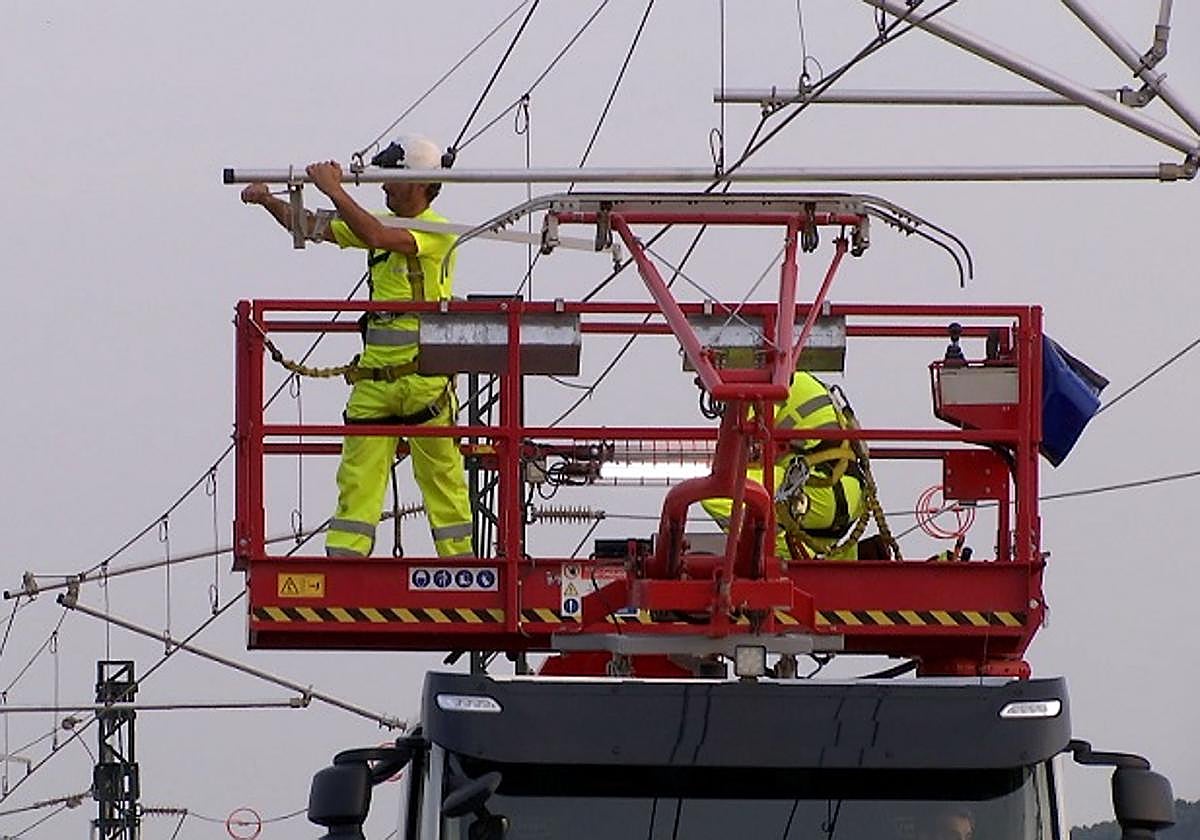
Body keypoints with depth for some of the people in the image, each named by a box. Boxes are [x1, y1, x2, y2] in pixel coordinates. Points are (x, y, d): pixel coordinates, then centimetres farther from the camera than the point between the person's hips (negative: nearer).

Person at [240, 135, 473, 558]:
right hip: (374, 375, 6)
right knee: (358, 474, 0)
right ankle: (343, 561, -3)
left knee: (441, 473, 2)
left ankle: (458, 563, 10)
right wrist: (268, 201, 0)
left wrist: (334, 190, -20)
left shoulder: (437, 232, -8)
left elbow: (376, 237, -23)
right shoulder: (384, 224, 15)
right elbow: (313, 226, 15)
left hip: (425, 376, -6)